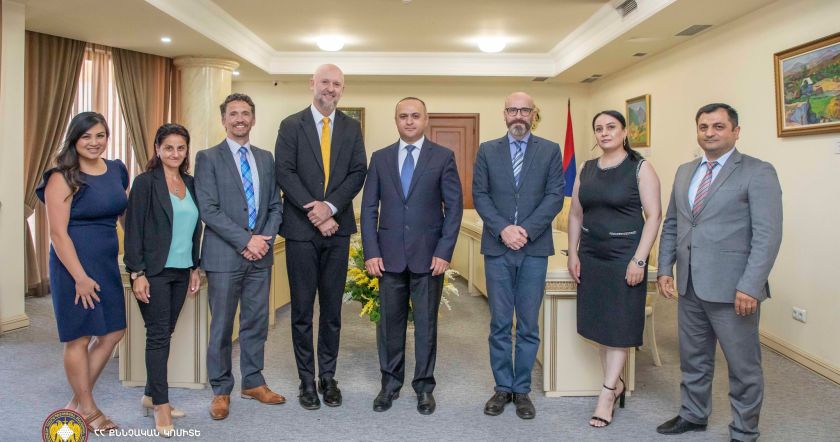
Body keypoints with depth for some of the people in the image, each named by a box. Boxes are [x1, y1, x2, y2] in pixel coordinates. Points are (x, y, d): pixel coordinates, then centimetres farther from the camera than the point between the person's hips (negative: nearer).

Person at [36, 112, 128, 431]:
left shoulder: (117, 170, 6)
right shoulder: (63, 177, -12)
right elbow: (58, 233, -15)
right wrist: (80, 277, -18)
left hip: (107, 262, 7)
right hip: (74, 264, -7)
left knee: (113, 331, 12)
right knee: (80, 337, 5)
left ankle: (78, 402, 29)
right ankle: (87, 408, 22)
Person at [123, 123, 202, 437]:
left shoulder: (190, 184, 10)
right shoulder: (146, 182, -7)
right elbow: (133, 229, -10)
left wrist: (195, 267, 13)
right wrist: (137, 273, -14)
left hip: (181, 272, 6)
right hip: (154, 272, -5)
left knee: (165, 334, 11)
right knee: (158, 335, -2)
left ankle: (150, 396, 24)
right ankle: (161, 406, 6)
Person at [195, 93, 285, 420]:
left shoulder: (266, 158, 12)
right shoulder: (208, 158, -2)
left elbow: (275, 205, 12)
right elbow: (209, 210, -10)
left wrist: (265, 239, -5)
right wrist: (246, 240, -15)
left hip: (260, 256, 4)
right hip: (224, 255, -4)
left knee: (257, 323, 11)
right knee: (222, 327, 5)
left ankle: (253, 382, 26)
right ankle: (221, 390, 19)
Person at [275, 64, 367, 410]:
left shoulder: (351, 128, 9)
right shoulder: (291, 125, 1)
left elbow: (358, 173, 0)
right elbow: (285, 174, -7)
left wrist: (330, 206, -14)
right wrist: (315, 213, -14)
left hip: (337, 228, 2)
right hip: (301, 229, -2)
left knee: (332, 307, 9)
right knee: (302, 309, 5)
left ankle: (328, 376, 21)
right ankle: (307, 380, 17)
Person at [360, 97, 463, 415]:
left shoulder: (443, 157, 1)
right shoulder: (380, 158, 7)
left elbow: (454, 207, -1)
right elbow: (369, 207, 6)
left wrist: (444, 252, -9)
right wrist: (371, 252, -3)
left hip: (428, 255, -2)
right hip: (389, 256, 2)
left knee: (426, 323, 8)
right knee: (390, 321, 9)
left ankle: (424, 386, 22)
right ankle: (390, 383, 25)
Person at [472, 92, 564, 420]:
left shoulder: (550, 150, 5)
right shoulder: (487, 150, 8)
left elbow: (555, 196, -2)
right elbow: (479, 195, 1)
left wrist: (526, 230, -13)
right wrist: (503, 229, -12)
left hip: (535, 247, 0)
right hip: (497, 247, 1)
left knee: (529, 325, 6)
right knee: (500, 323, 7)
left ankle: (522, 389, 19)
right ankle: (503, 387, 19)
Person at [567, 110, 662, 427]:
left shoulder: (640, 168, -7)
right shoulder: (587, 169, 8)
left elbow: (654, 215, -11)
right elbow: (575, 214, 11)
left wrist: (639, 260, -17)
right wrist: (573, 253, 5)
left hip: (625, 256, -5)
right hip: (591, 256, 5)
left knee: (620, 324, 3)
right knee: (599, 321, 10)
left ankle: (607, 394, 11)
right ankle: (616, 383, 26)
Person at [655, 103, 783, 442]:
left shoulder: (758, 172, -7)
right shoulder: (685, 172, 13)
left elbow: (768, 235, -13)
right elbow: (671, 224, 16)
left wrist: (750, 287, -19)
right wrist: (664, 268, 7)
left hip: (732, 288, -6)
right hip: (690, 286, 6)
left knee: (743, 366, 8)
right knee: (693, 358, 19)